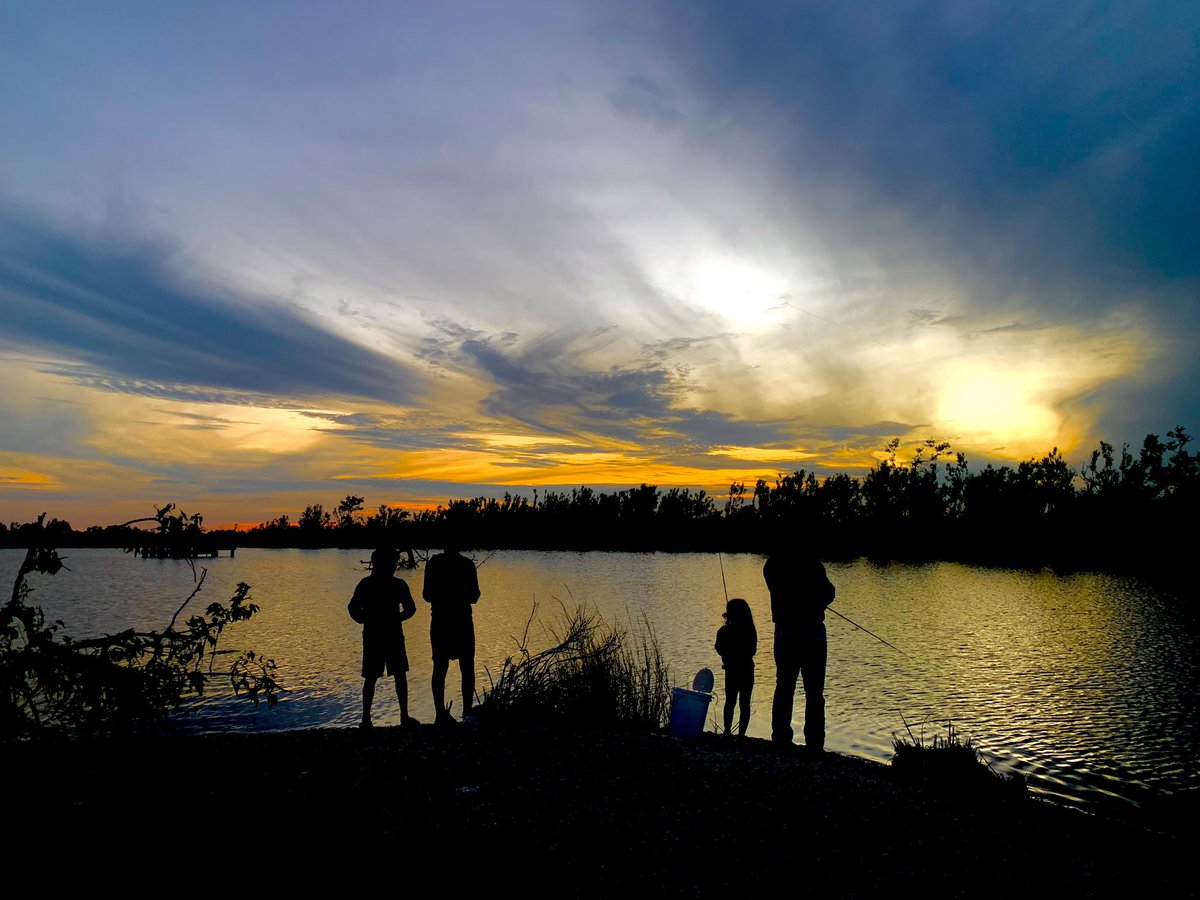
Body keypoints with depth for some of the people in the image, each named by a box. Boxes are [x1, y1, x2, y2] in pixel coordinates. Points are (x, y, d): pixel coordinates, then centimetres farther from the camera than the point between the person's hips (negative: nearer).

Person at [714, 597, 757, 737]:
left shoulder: (724, 631, -13)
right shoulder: (751, 631, -6)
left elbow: (720, 650, 0)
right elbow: (753, 651, 6)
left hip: (732, 671, -1)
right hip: (747, 670, 1)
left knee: (730, 702, 14)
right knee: (745, 703, 7)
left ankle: (727, 731, 15)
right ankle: (741, 734, 6)